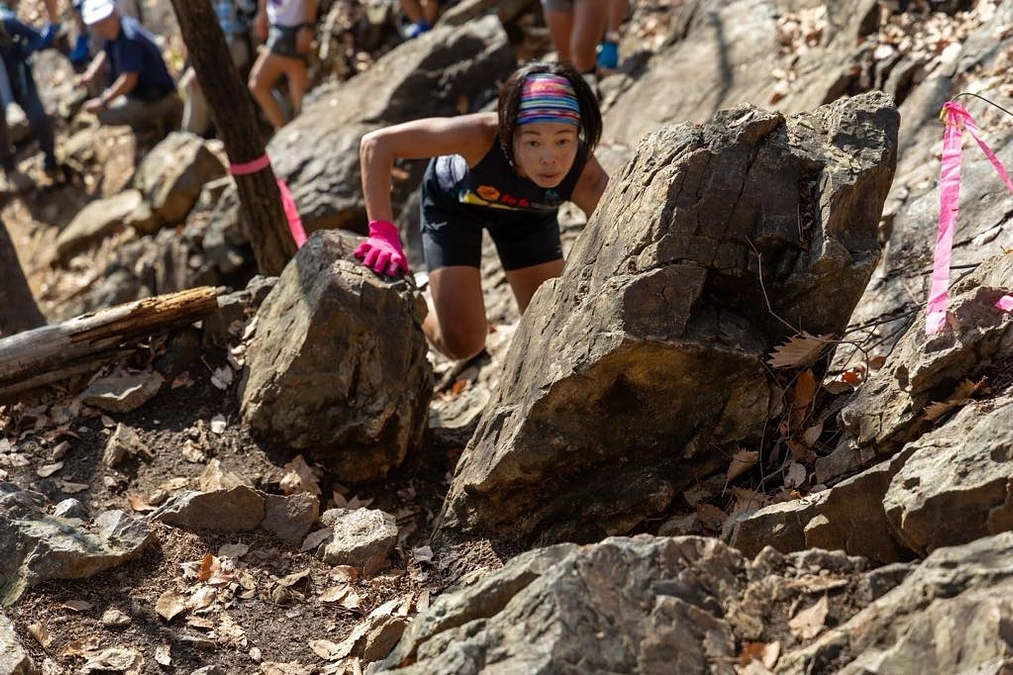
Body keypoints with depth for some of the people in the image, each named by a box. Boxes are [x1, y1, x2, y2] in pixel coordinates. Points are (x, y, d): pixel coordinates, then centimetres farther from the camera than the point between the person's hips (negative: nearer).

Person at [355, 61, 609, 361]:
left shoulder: (587, 180, -40)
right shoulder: (483, 135, -45)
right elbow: (376, 144, -41)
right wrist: (383, 234, -48)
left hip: (527, 211, 2)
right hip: (455, 202, -2)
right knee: (461, 342, -7)